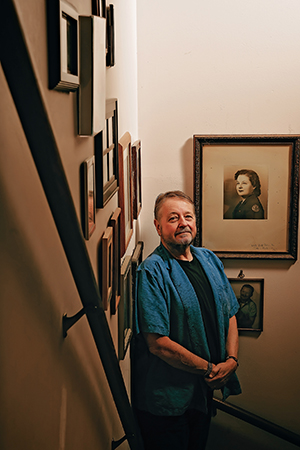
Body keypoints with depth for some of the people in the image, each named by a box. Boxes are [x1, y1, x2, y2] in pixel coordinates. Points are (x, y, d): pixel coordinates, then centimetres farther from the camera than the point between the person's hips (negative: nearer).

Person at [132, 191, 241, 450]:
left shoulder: (210, 260, 7)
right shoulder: (151, 272, -17)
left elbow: (230, 314, 11)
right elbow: (158, 343, -22)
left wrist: (231, 360, -5)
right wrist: (210, 369, -16)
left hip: (205, 390, 7)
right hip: (166, 399, -7)